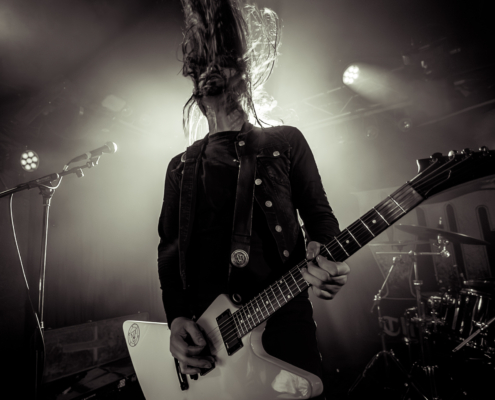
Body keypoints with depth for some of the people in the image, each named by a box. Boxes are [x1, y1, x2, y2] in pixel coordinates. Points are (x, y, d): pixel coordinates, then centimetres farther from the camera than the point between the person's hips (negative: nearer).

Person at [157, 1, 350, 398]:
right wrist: (176, 317, -4)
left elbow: (319, 215, 4)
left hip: (283, 316, -1)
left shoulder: (286, 142, 5)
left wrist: (323, 256, -17)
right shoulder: (180, 168, 10)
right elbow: (169, 251, 9)